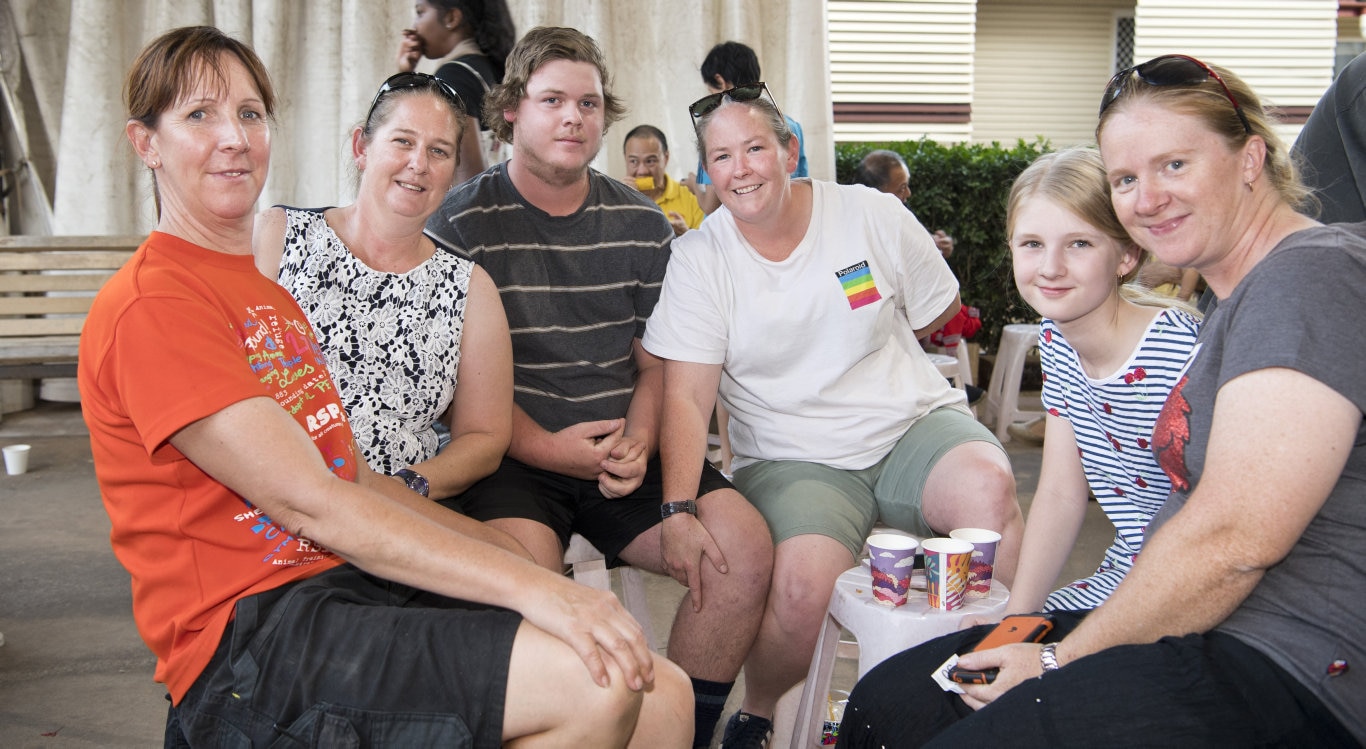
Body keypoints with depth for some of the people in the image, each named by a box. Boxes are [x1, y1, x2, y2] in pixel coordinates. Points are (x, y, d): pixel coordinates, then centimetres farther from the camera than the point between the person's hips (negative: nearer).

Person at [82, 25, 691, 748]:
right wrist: (530, 585, -21)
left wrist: (513, 551, 8)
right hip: (251, 631, -8)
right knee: (596, 682, -25)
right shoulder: (151, 304, -8)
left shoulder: (272, 293, 23)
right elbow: (309, 502, -17)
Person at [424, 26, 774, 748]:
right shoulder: (462, 222, 0)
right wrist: (547, 448, -16)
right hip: (512, 457, -4)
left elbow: (656, 364, 14)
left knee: (743, 549, -17)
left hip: (626, 454, 4)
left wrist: (638, 443, -7)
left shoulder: (641, 224, 12)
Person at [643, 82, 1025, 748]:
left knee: (988, 487, -32)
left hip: (912, 424, 2)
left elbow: (939, 309, 17)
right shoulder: (698, 258, -3)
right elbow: (686, 398, -11)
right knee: (802, 591, -30)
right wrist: (678, 509, -25)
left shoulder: (873, 215, 0)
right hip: (792, 460, -1)